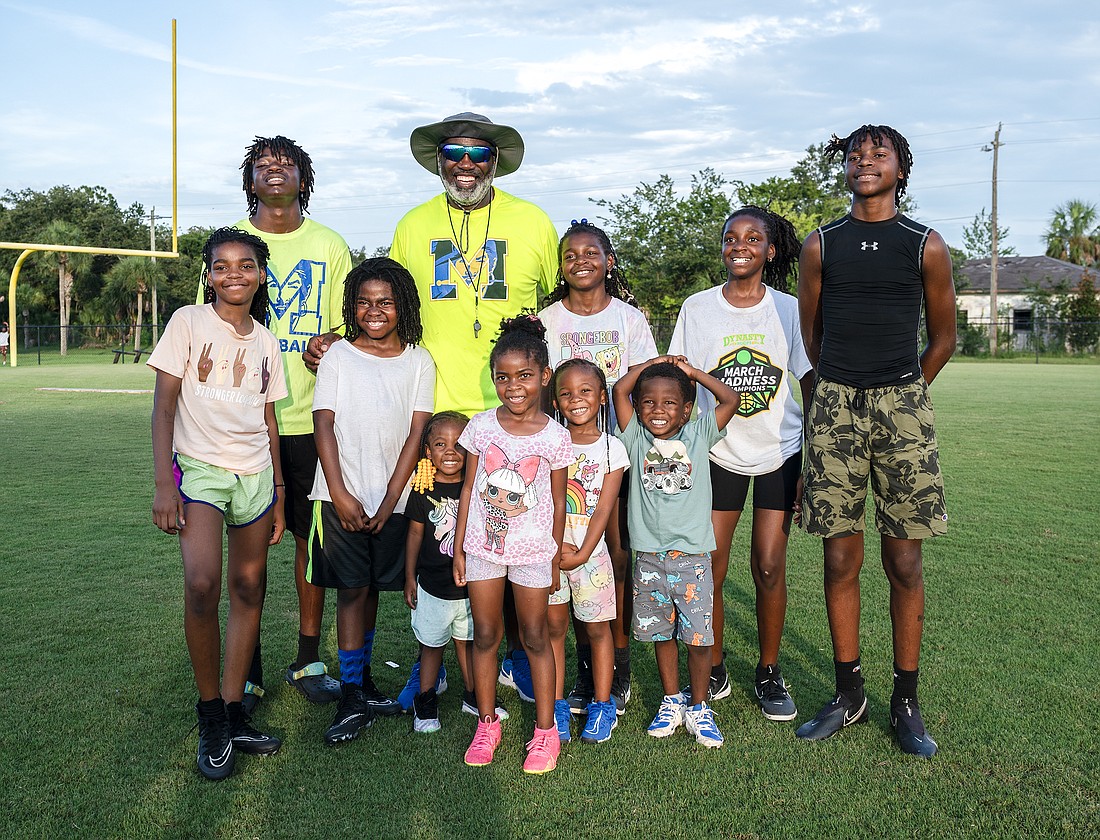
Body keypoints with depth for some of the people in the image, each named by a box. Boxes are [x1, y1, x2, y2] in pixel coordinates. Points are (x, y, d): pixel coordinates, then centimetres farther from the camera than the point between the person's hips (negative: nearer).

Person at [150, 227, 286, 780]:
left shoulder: (266, 341, 12)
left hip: (255, 474, 5)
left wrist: (279, 495, 14)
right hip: (199, 468, -5)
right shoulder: (188, 323, -1)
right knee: (201, 585, -21)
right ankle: (210, 716, -2)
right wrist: (163, 484, -13)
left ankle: (234, 712, 17)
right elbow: (163, 407, -4)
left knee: (248, 589, 5)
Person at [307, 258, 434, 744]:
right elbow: (323, 425, -2)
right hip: (342, 494, -1)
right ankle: (353, 699, 4)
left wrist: (390, 499, -8)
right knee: (351, 589, -2)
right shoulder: (339, 356, 3)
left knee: (371, 587, 12)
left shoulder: (418, 362, 4)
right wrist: (340, 493, -11)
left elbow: (417, 433, -1)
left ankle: (362, 681, 26)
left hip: (392, 497, 1)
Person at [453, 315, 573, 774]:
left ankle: (545, 730, 20)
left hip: (533, 550, -2)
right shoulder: (481, 426, -2)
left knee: (534, 637, 7)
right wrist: (459, 546, 3)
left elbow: (558, 502, 1)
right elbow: (469, 488, 4)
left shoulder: (555, 436, -6)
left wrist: (556, 556, 3)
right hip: (482, 545, 2)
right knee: (485, 634, 10)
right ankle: (487, 723, 25)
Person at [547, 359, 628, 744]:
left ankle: (602, 705, 19)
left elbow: (604, 509, -6)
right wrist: (555, 545, -14)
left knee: (597, 627, 6)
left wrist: (582, 554, -13)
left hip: (590, 550, -1)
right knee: (554, 625, 7)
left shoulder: (612, 448, -1)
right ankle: (556, 705, 17)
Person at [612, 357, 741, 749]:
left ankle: (698, 708, 20)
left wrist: (691, 371, 2)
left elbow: (731, 399, -6)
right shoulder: (637, 439, 2)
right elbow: (620, 389, -6)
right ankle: (672, 702, 31)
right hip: (649, 558, 1)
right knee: (661, 635, 14)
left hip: (693, 557, -1)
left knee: (699, 638, 3)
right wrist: (653, 363, 5)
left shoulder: (699, 436, 2)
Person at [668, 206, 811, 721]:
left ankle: (769, 674, 18)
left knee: (769, 566, -2)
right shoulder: (697, 309, 0)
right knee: (708, 568, -2)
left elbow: (812, 387, 1)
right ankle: (712, 672, 18)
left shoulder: (790, 310, -1)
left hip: (780, 452, 0)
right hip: (718, 453, 1)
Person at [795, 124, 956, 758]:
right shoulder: (821, 246, 7)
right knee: (841, 560, 3)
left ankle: (906, 703, 15)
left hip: (902, 408, -1)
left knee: (904, 563, 3)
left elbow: (944, 338, 14)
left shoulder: (926, 247, 4)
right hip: (836, 408, 1)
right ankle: (849, 696, 17)